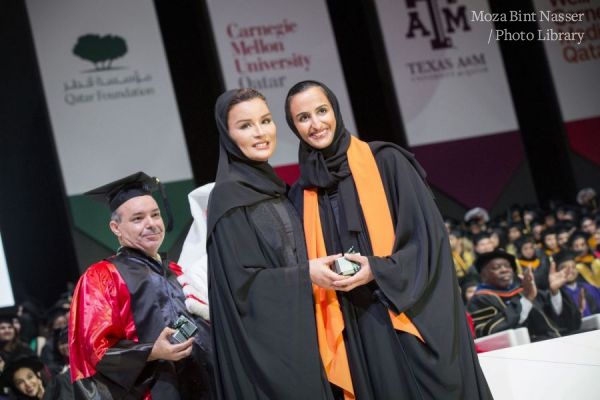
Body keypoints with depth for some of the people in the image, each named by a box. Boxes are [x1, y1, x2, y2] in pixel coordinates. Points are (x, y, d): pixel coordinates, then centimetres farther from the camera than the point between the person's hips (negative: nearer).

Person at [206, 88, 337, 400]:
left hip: (295, 328, 8)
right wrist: (306, 274, -15)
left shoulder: (271, 187, 12)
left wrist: (319, 267, 5)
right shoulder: (228, 195, -12)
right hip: (262, 338, -8)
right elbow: (241, 280, -15)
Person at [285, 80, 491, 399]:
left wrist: (380, 270, -16)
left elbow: (428, 232, -5)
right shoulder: (301, 195, 11)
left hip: (409, 318, -3)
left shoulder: (385, 161, 0)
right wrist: (319, 276, -4)